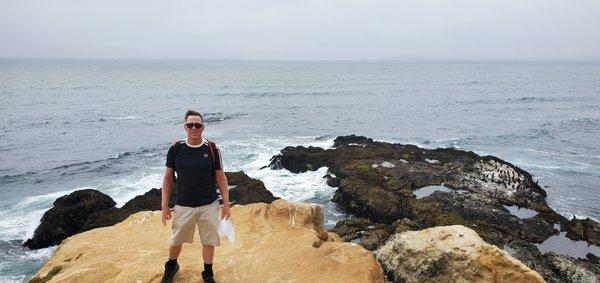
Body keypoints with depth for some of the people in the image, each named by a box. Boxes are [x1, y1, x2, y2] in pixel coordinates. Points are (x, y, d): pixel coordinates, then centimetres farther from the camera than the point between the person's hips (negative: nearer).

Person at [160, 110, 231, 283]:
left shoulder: (212, 149, -6)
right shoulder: (175, 149, -5)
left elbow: (221, 178, 0)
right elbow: (168, 178, 3)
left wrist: (226, 205, -2)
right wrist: (164, 205, 1)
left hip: (209, 206, -1)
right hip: (183, 206, 1)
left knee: (209, 241, 10)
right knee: (176, 241, 16)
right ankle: (171, 266, 46)